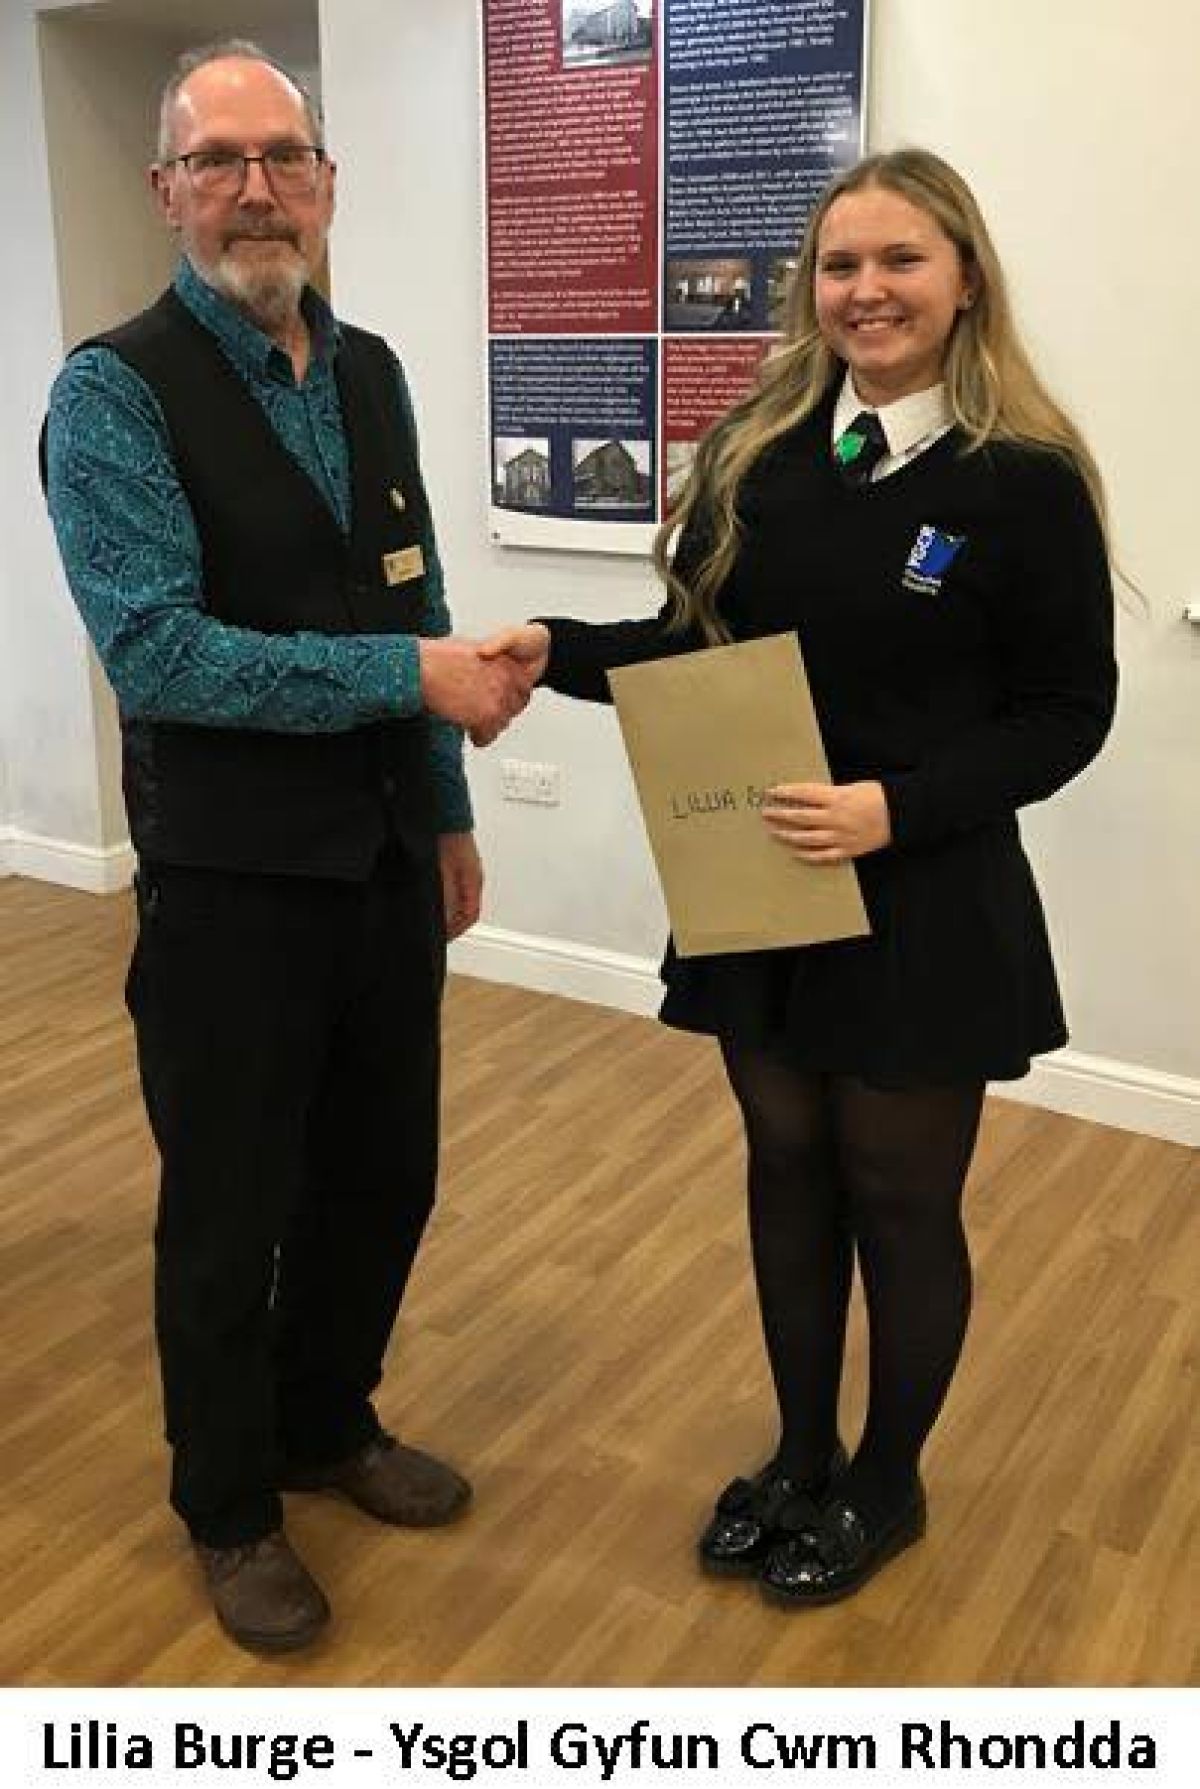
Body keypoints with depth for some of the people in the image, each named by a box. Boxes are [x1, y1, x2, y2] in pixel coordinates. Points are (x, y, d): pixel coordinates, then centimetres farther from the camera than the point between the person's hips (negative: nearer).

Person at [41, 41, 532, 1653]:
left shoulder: (372, 374, 8)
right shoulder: (116, 394, -13)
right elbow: (156, 651, -23)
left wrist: (447, 811, 13)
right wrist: (411, 676, -25)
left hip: (385, 862, 6)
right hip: (231, 885, -6)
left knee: (382, 1178, 18)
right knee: (230, 1217, 10)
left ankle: (330, 1426, 44)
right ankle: (230, 1510, 34)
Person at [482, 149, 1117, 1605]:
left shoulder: (1023, 477, -10)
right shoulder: (757, 448, 3)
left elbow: (1065, 714, -10)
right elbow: (698, 648, 8)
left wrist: (896, 806, -22)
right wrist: (560, 652, -9)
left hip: (925, 909, -4)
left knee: (898, 1198, 11)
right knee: (789, 1172, 17)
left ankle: (885, 1482, 36)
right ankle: (800, 1456, 39)